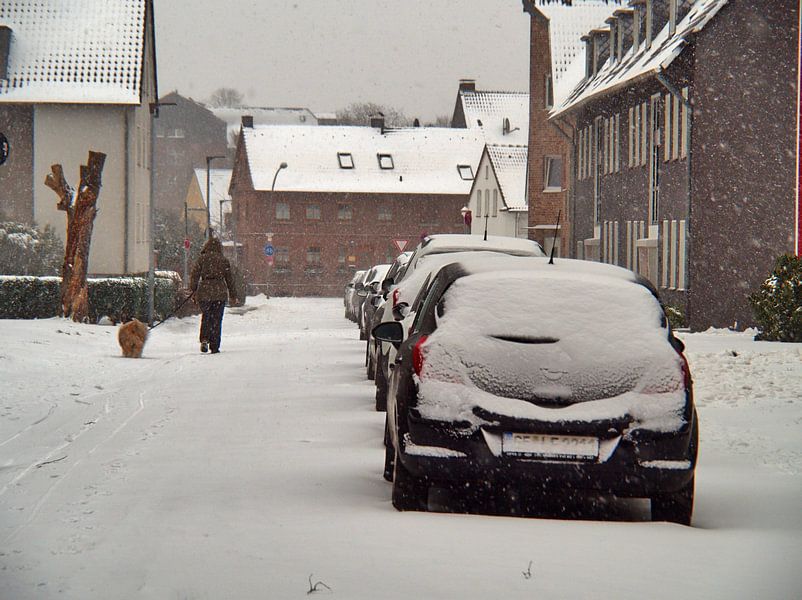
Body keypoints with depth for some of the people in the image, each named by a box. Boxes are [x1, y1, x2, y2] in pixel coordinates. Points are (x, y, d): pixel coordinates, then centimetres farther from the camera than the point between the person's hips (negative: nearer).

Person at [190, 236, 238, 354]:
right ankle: (215, 347, 4)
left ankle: (204, 339, -10)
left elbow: (194, 276, -1)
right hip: (220, 292, 0)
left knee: (206, 316, 13)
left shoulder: (201, 259, 2)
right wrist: (233, 296, 18)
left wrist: (193, 291, 6)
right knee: (217, 319, 6)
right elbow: (229, 279, 11)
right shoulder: (224, 261, 6)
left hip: (204, 292, 0)